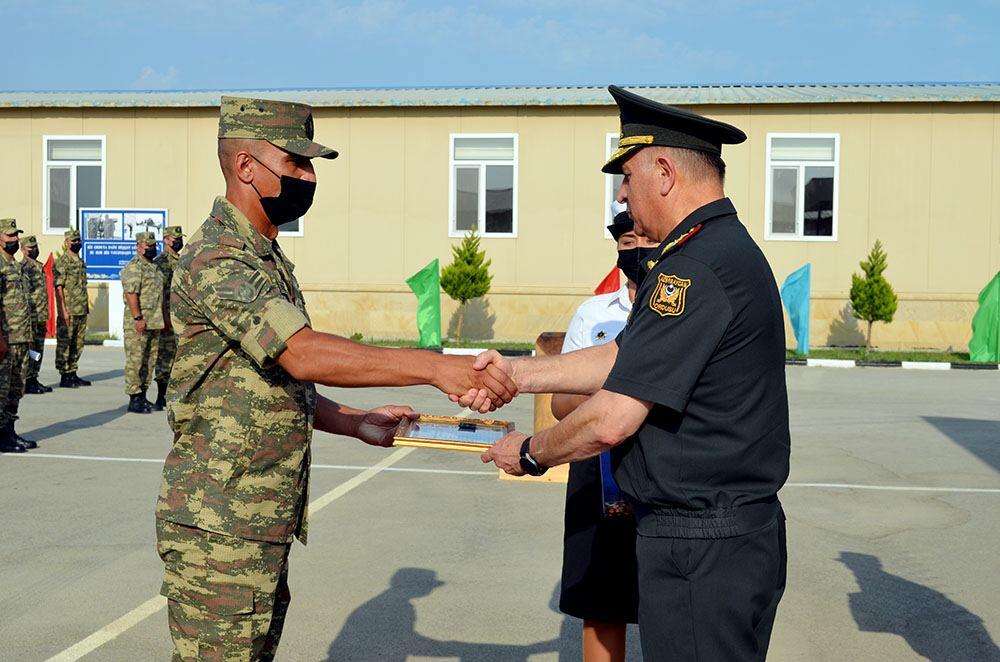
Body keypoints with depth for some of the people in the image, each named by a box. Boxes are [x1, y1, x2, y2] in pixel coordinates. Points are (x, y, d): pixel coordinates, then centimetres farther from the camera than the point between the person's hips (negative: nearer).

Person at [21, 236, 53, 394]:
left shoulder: (40, 266, 17)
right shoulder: (22, 267, -10)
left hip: (41, 316, 9)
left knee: (38, 350, 12)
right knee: (29, 350, -6)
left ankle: (34, 380, 18)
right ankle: (27, 383, -2)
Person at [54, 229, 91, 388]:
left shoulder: (81, 262, 16)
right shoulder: (61, 261, -9)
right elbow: (58, 287, -14)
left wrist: (87, 306, 18)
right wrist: (63, 309, -19)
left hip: (82, 311, 8)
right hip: (68, 311, -8)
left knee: (78, 344, 11)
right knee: (64, 344, -2)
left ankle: (73, 374, 19)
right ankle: (64, 377, 2)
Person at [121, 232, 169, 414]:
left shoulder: (156, 268, 19)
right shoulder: (134, 267, -10)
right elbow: (131, 293, -18)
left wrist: (165, 318, 21)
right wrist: (138, 318, -23)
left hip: (155, 322, 9)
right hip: (138, 323, -9)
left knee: (150, 360, 11)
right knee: (135, 360, -5)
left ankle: (142, 395, 19)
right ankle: (134, 399, -4)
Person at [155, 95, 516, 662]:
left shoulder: (268, 260, 16)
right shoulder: (215, 259, -17)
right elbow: (302, 354, -31)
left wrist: (357, 423, 8)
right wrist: (433, 367, -35)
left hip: (265, 527, 10)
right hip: (219, 529, -10)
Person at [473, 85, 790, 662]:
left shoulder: (694, 268, -22)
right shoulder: (731, 248, 12)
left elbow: (612, 420, -22)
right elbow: (624, 357, 15)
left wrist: (529, 452, -4)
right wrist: (519, 373, 11)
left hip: (700, 548, -10)